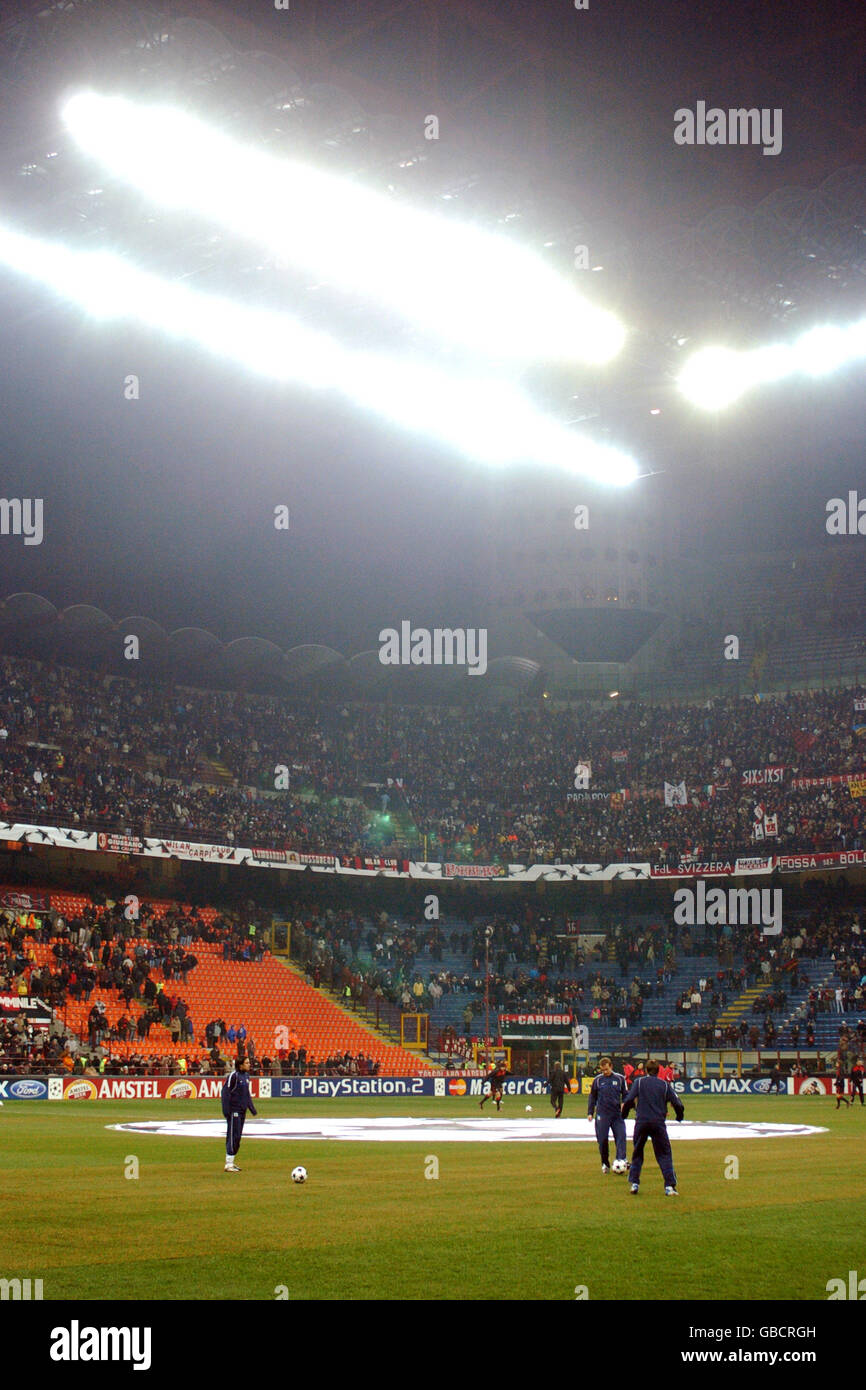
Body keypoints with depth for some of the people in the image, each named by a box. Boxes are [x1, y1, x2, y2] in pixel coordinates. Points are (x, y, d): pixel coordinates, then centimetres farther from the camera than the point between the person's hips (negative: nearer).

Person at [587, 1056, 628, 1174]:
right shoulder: (597, 1080, 5)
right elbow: (592, 1097, 13)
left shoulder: (620, 1078, 4)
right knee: (602, 1140, 0)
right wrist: (590, 1113, 8)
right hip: (602, 1114, 0)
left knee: (621, 1137, -13)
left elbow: (626, 1094, 11)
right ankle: (605, 1164, 13)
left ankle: (621, 1160, -18)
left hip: (617, 1114, 0)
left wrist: (624, 1104, -9)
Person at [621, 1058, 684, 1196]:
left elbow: (629, 1100, -6)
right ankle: (670, 1186, -5)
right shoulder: (665, 1085, 5)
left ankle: (634, 1183, 11)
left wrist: (624, 1114, 10)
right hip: (659, 1124, 0)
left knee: (637, 1153, 15)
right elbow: (677, 1103, 3)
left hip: (641, 1122, 0)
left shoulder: (639, 1082, 3)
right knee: (664, 1154, 4)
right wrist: (679, 1117, 22)